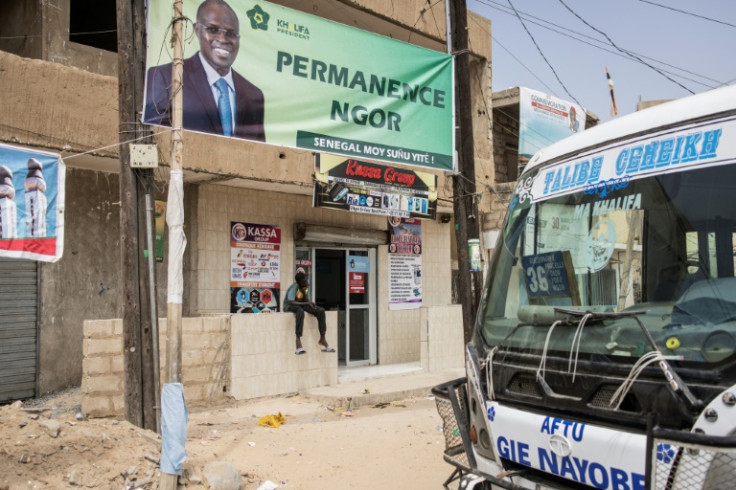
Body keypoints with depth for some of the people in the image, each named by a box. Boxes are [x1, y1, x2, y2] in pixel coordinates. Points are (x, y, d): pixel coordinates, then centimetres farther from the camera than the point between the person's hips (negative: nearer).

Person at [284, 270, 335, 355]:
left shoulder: (305, 287, 1)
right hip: (289, 307, -7)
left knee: (321, 311, -13)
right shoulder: (294, 287, -21)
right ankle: (298, 340, -46)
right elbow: (290, 302, -34)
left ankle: (322, 339, -11)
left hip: (301, 305, 7)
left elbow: (306, 300, 3)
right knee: (300, 311, -43)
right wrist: (306, 303, -33)